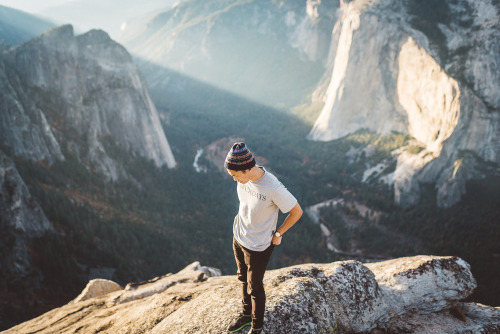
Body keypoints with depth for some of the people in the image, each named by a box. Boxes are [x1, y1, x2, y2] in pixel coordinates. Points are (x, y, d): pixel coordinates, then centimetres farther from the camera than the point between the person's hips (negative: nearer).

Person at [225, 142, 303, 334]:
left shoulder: (274, 188, -34)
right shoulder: (244, 175, -14)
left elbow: (297, 212, -19)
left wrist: (277, 234, -10)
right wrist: (243, 220, 7)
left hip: (258, 246, -6)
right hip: (238, 237, 6)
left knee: (254, 287, 13)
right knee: (243, 279, 25)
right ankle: (246, 314, 50)